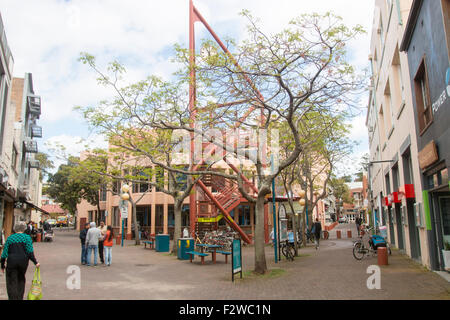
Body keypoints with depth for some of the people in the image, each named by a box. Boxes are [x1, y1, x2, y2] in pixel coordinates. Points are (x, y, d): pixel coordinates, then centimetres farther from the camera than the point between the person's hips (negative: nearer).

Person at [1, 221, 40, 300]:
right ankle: (20, 297, 24)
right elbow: (30, 252, -9)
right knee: (21, 279, 20)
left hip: (11, 261, 0)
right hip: (23, 261, 0)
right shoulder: (27, 237, 1)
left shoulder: (9, 238, 8)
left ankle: (13, 298, 1)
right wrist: (35, 262, -6)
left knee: (12, 282, 7)